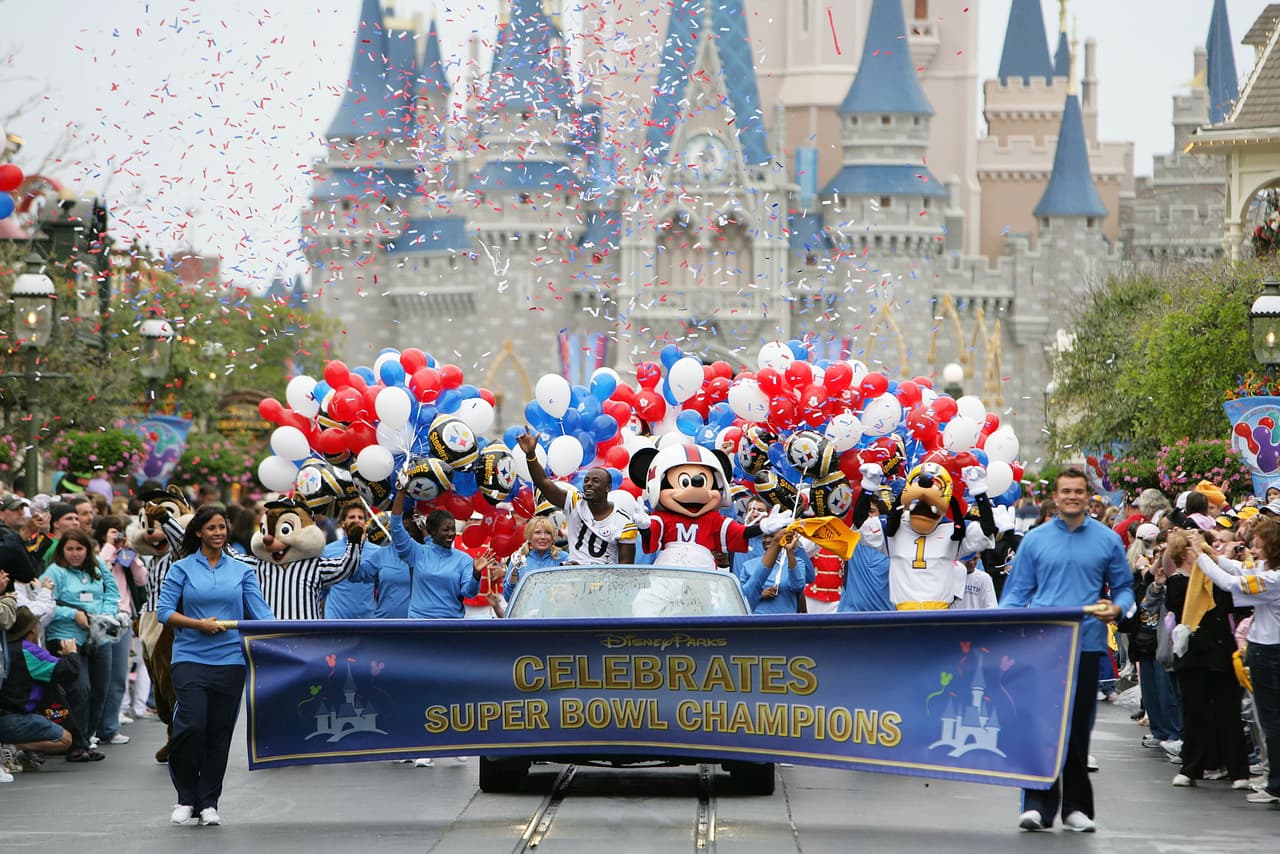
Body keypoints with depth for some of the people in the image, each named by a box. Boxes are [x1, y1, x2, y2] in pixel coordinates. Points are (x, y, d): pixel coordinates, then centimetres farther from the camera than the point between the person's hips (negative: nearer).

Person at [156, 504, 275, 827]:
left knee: (220, 733, 3)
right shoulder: (182, 569, 4)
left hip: (230, 660, 2)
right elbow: (164, 611, -1)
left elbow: (260, 612, 3)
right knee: (191, 725, -14)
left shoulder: (242, 571, 9)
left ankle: (209, 802, 14)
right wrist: (200, 624, -13)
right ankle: (186, 797, 4)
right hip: (190, 657, -2)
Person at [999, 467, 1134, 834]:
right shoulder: (1035, 540, 7)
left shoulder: (1107, 540, 7)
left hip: (1086, 643, 1)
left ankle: (1076, 806, 14)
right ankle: (1038, 804, -5)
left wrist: (1117, 607, -10)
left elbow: (1124, 586, 12)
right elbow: (1018, 591, 7)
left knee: (1078, 727, 6)